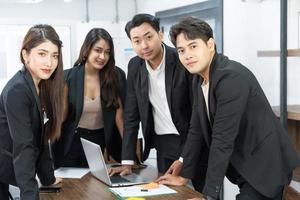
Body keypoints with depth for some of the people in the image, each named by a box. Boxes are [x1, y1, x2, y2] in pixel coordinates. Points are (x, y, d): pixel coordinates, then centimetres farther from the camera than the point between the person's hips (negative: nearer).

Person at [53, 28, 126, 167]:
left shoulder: (116, 76, -9)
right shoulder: (68, 77, -10)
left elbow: (119, 115, -6)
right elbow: (61, 115, -4)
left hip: (100, 141, 1)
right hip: (72, 141, 0)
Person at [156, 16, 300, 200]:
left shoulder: (232, 76, -24)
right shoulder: (199, 80, 4)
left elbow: (223, 139, -28)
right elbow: (197, 130, 10)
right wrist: (184, 176, 10)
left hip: (264, 167, -8)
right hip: (243, 167, 8)